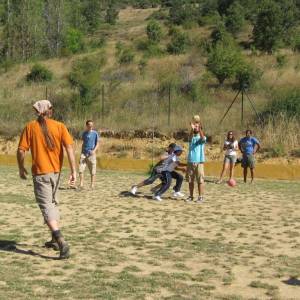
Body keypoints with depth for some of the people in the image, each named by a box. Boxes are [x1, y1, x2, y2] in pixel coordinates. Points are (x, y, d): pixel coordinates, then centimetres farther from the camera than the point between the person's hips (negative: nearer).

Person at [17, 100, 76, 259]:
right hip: (55, 171, 4)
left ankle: (62, 242, -24)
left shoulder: (30, 127, -3)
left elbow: (21, 150, -6)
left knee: (46, 207, -7)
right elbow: (69, 147, -10)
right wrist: (73, 170, -8)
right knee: (53, 203, 22)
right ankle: (55, 240, 29)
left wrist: (21, 168, 10)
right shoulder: (59, 126, 0)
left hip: (40, 172, -3)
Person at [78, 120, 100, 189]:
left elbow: (97, 144, 0)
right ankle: (81, 183, -2)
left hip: (91, 154, -3)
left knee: (92, 170, 0)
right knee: (81, 169, -7)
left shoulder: (95, 133, 0)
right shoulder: (84, 133, 10)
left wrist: (94, 150, -16)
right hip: (84, 153, 3)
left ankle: (92, 184, 9)